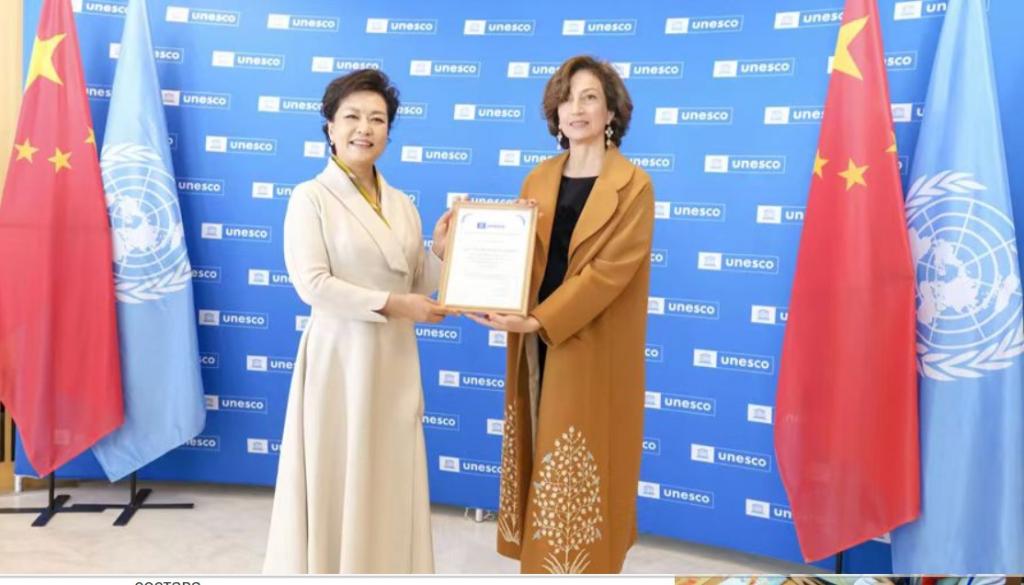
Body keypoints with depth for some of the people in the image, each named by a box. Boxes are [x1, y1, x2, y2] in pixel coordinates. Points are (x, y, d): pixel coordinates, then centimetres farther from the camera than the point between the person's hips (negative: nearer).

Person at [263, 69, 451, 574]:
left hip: (396, 362, 5)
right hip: (339, 358, -5)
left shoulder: (402, 204, 10)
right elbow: (312, 284, -15)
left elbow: (417, 287, 12)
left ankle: (389, 566, 29)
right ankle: (327, 566, 22)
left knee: (391, 481, 13)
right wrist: (390, 304, -17)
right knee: (335, 480, 4)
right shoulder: (311, 197, -5)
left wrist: (440, 250, -5)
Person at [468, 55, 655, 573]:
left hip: (594, 349, -5)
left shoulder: (633, 186, -7)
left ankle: (582, 563, 18)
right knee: (542, 457, 12)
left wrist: (538, 321, -25)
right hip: (536, 344, 5)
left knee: (583, 468, 2)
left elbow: (609, 270, -16)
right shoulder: (539, 179, 10)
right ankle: (542, 557, 27)